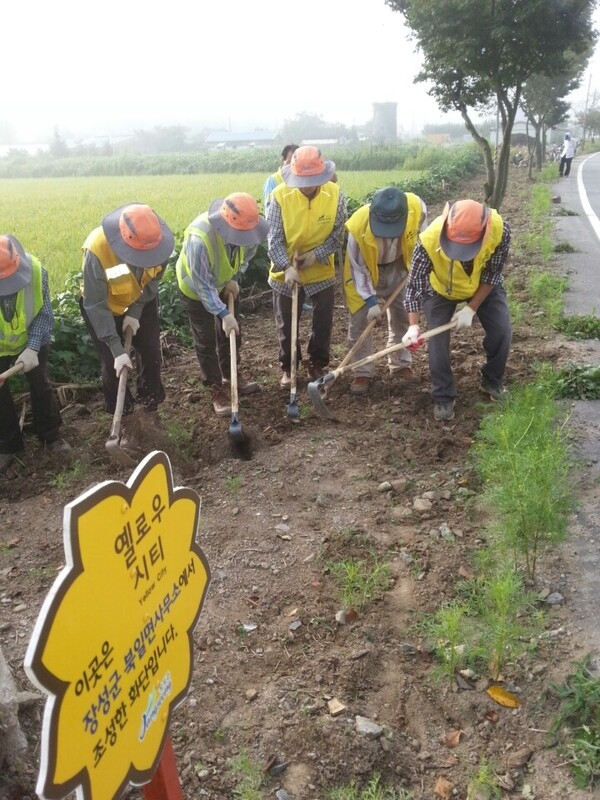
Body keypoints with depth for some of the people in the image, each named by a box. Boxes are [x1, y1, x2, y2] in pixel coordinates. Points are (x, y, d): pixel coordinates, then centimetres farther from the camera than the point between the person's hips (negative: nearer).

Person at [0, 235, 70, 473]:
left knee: (40, 386, 12)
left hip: (31, 342, 1)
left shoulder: (35, 270, -30)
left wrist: (32, 348, -32)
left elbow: (44, 314, -19)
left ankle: (50, 435, 32)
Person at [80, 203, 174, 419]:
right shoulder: (97, 250, -41)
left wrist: (135, 312, -17)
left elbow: (153, 279, -10)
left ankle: (150, 400, 39)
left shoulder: (157, 239, -31)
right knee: (113, 363, 4)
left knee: (151, 353, 13)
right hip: (104, 306, -3)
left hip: (142, 302, 3)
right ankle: (120, 412, 30)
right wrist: (117, 349, -32)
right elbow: (96, 305, -31)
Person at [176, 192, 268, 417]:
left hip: (225, 283, 6)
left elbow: (247, 252, -2)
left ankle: (231, 374, 36)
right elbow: (203, 285, -34)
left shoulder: (245, 226, -27)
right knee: (206, 340, 2)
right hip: (196, 289, -5)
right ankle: (216, 388, 17)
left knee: (233, 332, 15)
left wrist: (235, 278, -10)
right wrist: (224, 314, -32)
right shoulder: (199, 238, -43)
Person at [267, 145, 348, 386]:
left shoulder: (335, 194, -13)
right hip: (286, 272, -1)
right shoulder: (280, 195, -17)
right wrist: (287, 267, -27)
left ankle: (317, 365, 31)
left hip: (322, 271, 1)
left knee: (323, 323, 10)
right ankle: (288, 368, 29)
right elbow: (274, 237, -15)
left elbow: (339, 233, -7)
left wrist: (316, 255, -20)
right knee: (286, 325, 10)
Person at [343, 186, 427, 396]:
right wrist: (371, 300, -24)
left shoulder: (417, 207, -31)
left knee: (402, 315, 10)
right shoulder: (358, 226, -38)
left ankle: (400, 364, 27)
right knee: (360, 320, -4)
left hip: (398, 267, 3)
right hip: (364, 270, -3)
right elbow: (358, 268, -24)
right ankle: (362, 373, 8)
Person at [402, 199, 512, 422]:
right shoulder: (430, 239, -41)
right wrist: (413, 325, -39)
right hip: (441, 287, -1)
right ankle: (443, 397, 6)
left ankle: (492, 382, 20)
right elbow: (415, 282, -31)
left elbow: (492, 274, -21)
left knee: (501, 331, -6)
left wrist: (471, 309, -23)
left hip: (484, 285, 2)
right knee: (438, 339, -10)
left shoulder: (499, 230, -36)